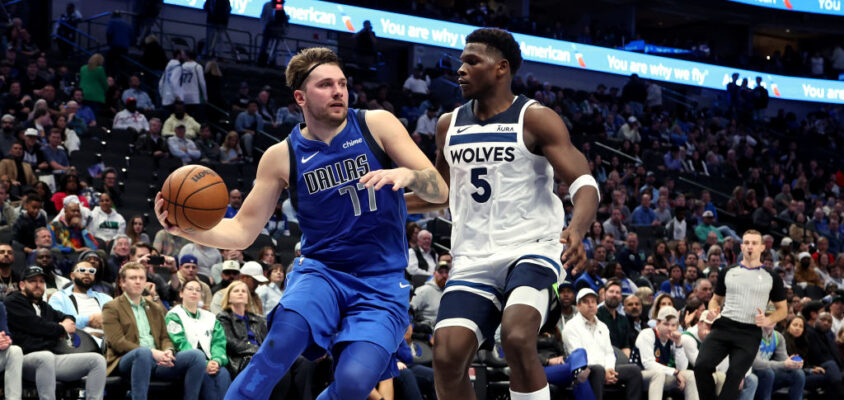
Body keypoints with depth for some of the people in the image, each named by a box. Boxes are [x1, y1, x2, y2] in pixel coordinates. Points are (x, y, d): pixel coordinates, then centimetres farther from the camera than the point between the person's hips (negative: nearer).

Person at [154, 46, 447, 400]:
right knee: (283, 338, -33)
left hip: (381, 284, 0)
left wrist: (407, 174, -27)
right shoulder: (282, 157, 2)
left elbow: (440, 192, -4)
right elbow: (242, 231, 3)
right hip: (320, 270, 0)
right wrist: (189, 229, -16)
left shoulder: (377, 125, -2)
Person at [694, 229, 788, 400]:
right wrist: (713, 311, 1)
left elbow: (782, 309, 13)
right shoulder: (727, 272, 15)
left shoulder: (772, 278, 9)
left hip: (750, 333, -2)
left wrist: (768, 320, -8)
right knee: (702, 365, -18)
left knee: (735, 375, -12)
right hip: (723, 327, 2)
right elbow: (716, 299, 25)